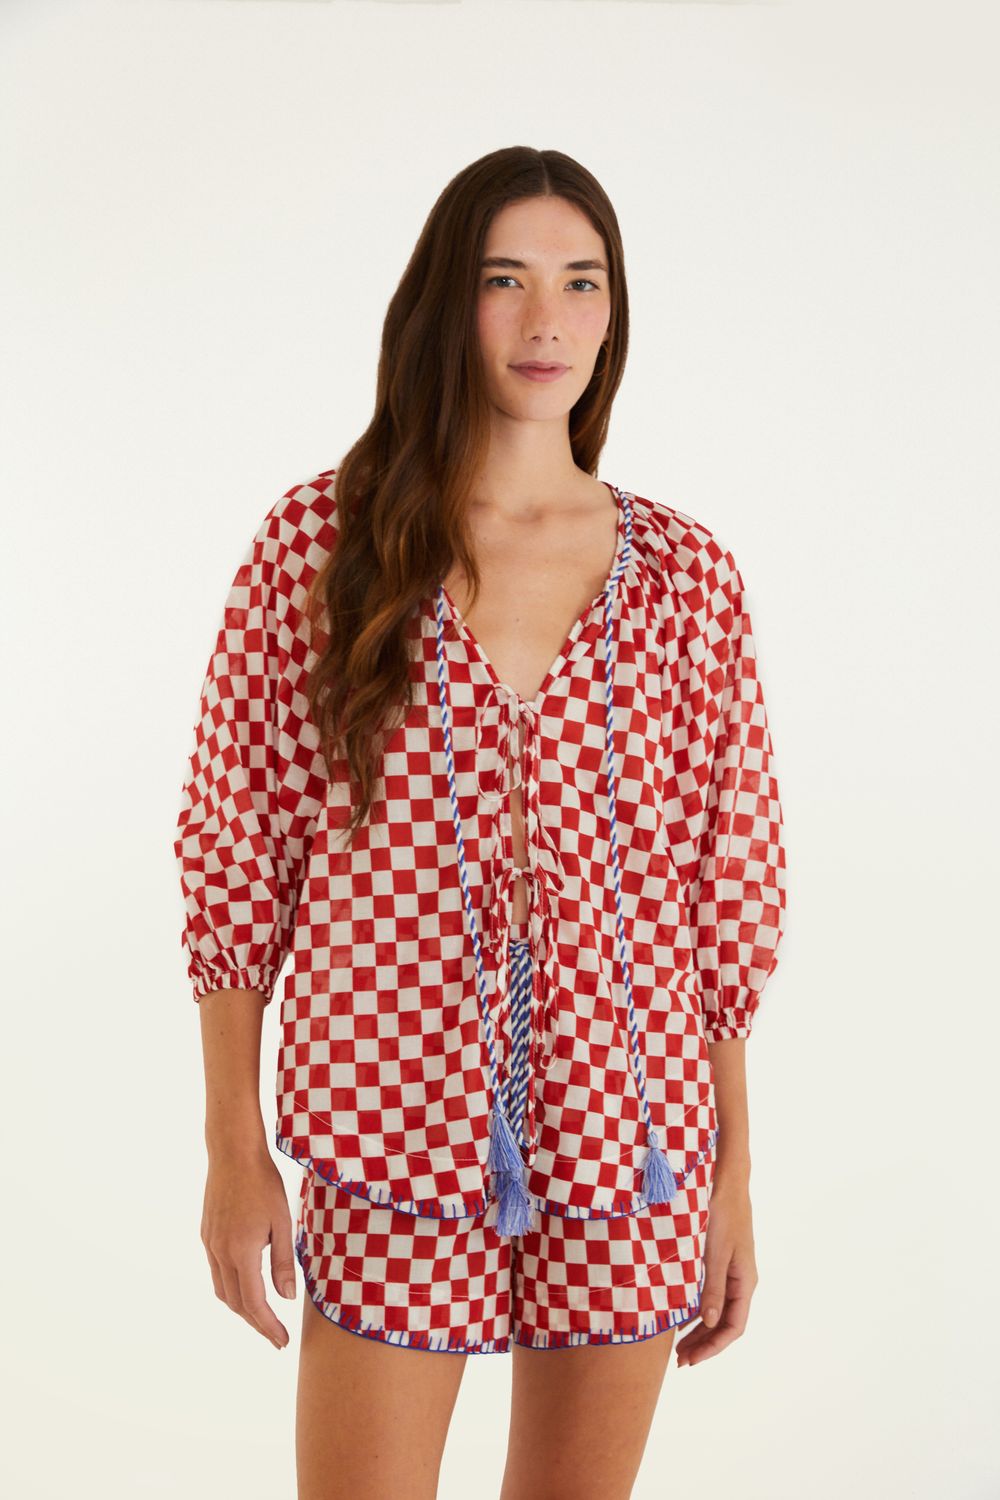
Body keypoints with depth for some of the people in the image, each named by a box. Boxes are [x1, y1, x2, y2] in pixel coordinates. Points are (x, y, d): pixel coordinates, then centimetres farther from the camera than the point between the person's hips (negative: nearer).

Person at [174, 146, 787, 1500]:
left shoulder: (687, 574, 2)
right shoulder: (319, 543, -3)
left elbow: (729, 887, 5)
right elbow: (233, 853, 0)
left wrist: (734, 1179, 5)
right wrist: (234, 1146, -1)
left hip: (628, 1135, 2)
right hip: (394, 1133, -2)